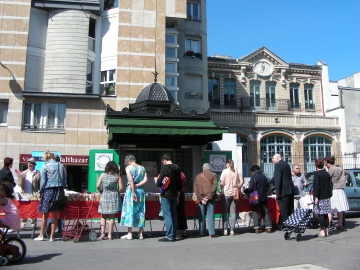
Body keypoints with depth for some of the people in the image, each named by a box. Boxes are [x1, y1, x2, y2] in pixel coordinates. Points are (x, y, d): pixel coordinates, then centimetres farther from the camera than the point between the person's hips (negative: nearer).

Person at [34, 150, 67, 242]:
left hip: (48, 190, -3)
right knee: (55, 214, 7)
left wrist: (41, 192, 6)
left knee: (45, 214, 9)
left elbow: (43, 182, -5)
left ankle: (41, 235, 18)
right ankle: (52, 236, 13)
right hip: (59, 191, 3)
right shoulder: (61, 166, 6)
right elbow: (65, 180, 8)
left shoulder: (45, 167, -4)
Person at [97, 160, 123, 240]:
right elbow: (121, 187, -7)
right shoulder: (117, 176, -1)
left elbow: (98, 186, -8)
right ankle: (110, 235, 7)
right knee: (111, 217, 6)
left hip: (104, 196, 0)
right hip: (114, 197, 0)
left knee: (103, 216, 9)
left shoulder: (102, 175, 0)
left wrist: (101, 192, 8)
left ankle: (102, 234, 3)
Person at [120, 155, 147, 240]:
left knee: (129, 210, 1)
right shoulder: (142, 168, 10)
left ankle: (129, 234, 2)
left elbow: (131, 180, -15)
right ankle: (140, 234, 11)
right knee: (140, 211, 8)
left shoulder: (128, 167, -4)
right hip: (141, 190, 5)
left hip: (131, 190, -5)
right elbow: (145, 180, -1)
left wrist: (133, 192, -16)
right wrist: (137, 185, -7)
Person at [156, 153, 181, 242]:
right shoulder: (177, 168, 10)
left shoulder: (164, 168, -13)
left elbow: (159, 183, -16)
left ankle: (169, 236, -3)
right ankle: (173, 235, 18)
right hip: (174, 195, 7)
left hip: (166, 195, -7)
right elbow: (179, 184, 14)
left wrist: (157, 180, 8)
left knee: (167, 216, -4)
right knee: (174, 215, 12)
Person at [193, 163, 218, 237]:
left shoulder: (198, 176, 9)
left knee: (201, 216, 8)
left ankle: (201, 232, 10)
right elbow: (214, 186, -10)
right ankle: (211, 233, -4)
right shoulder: (213, 175, 3)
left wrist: (201, 198, -6)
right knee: (211, 215, 0)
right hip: (210, 198, -2)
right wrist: (208, 197, -11)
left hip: (201, 199, 2)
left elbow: (195, 189, 0)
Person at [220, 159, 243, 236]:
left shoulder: (225, 171, -6)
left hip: (226, 193, -3)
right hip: (234, 194, 3)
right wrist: (237, 188, 14)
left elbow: (222, 183, -8)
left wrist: (221, 189, 9)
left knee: (224, 212, 7)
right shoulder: (236, 171, 3)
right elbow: (241, 182, 1)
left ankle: (225, 230, 4)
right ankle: (232, 230, 3)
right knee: (233, 212, 5)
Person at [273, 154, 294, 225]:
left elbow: (277, 179, -18)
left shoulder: (278, 165, -10)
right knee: (290, 209, 14)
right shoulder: (286, 164, 18)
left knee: (283, 210, -5)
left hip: (283, 191, -9)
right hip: (290, 189, 9)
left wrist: (278, 192, -17)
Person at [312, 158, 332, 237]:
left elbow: (316, 186, -17)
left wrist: (316, 197, -15)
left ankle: (322, 231, -2)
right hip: (327, 197, 7)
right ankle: (326, 231, 17)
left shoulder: (316, 173, -13)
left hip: (320, 197, -7)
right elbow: (330, 185, 12)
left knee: (320, 214, -3)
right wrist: (329, 195, 19)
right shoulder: (327, 174, 8)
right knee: (326, 214, 12)